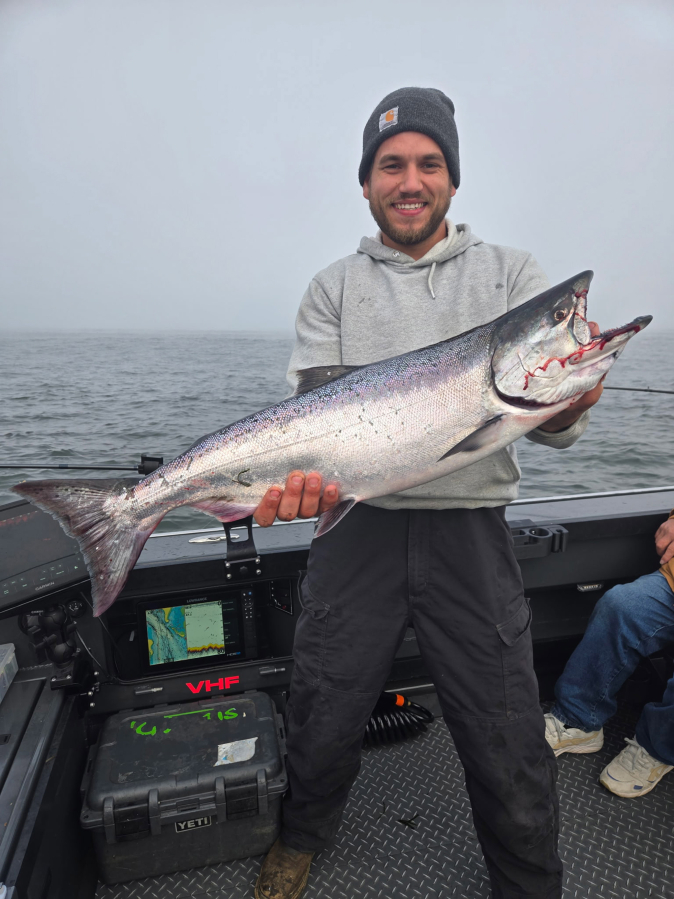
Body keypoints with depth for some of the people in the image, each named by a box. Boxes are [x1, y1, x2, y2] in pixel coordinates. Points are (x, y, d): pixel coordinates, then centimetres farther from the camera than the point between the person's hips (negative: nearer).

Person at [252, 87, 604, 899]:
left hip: (471, 536, 0)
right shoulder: (333, 289, 8)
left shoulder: (510, 275, 6)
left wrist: (568, 398, -26)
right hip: (358, 533, 1)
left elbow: (556, 429, -2)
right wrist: (301, 477, -23)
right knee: (321, 728, 16)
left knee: (511, 755, 8)